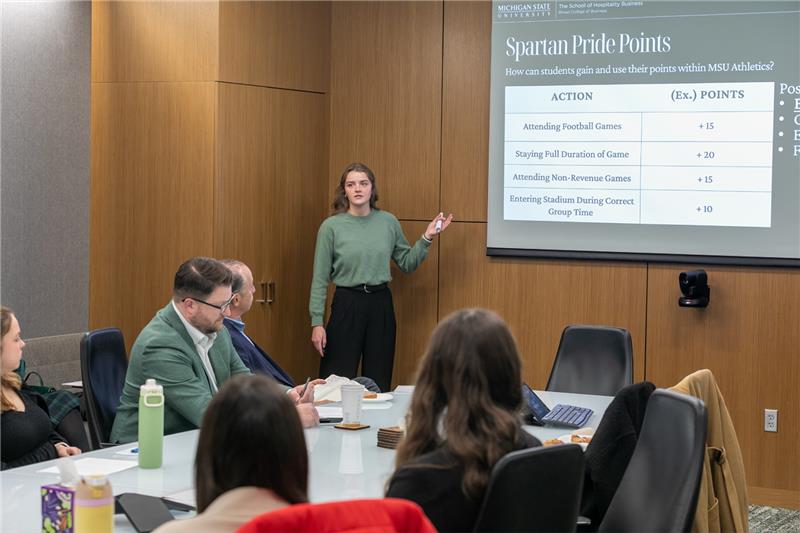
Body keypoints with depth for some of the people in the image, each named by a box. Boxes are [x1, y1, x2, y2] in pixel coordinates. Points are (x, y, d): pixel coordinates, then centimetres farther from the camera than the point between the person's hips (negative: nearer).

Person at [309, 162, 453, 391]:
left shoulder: (389, 222, 4)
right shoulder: (331, 226, -5)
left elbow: (407, 263, 14)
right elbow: (320, 278, -3)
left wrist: (426, 238, 0)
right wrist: (317, 322, -7)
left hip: (381, 305, 3)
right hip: (346, 304, -3)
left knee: (379, 381, 8)